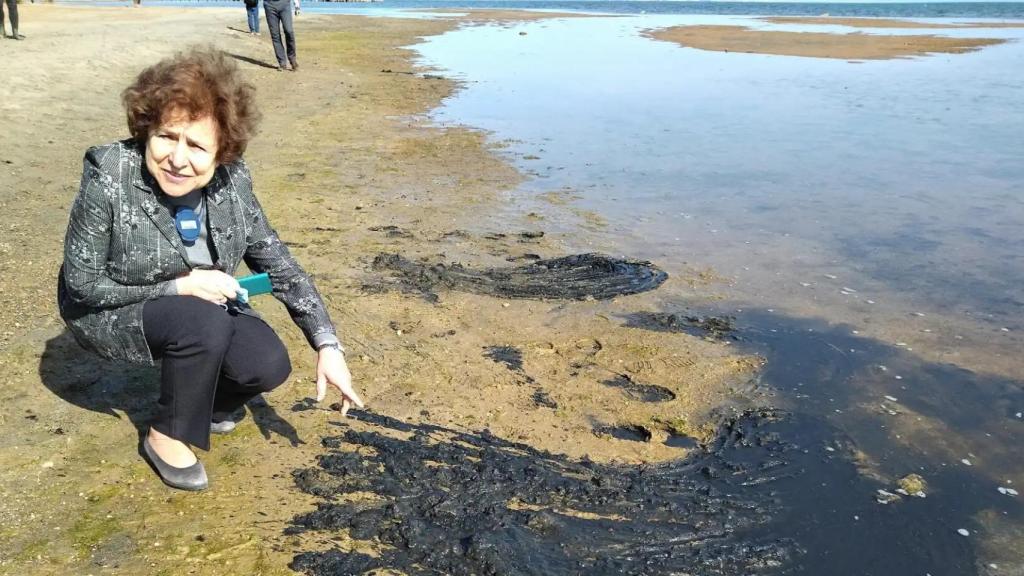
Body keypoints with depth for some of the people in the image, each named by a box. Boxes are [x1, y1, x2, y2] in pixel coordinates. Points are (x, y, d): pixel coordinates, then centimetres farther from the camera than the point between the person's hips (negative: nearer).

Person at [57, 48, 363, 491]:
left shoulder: (231, 180, -18)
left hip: (196, 304, 4)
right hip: (107, 311, -4)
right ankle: (167, 436, -5)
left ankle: (198, 400, 18)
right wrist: (180, 286, -26)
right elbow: (81, 283, -20)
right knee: (206, 323, -32)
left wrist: (327, 346, -18)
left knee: (268, 366, -16)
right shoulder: (109, 178, -29)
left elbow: (277, 262, -11)